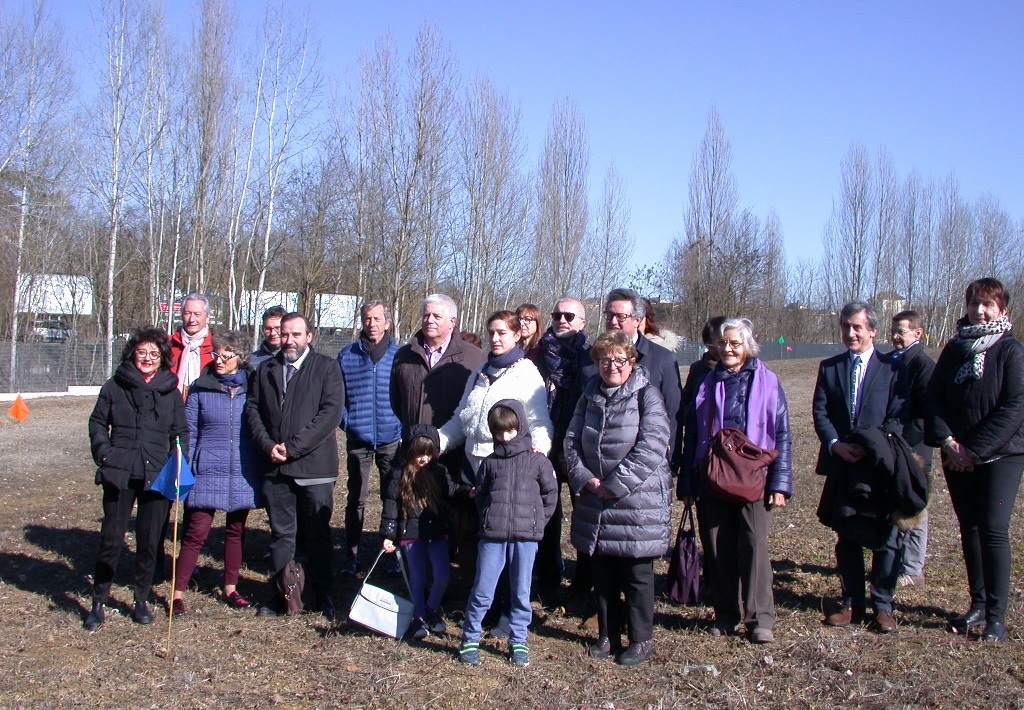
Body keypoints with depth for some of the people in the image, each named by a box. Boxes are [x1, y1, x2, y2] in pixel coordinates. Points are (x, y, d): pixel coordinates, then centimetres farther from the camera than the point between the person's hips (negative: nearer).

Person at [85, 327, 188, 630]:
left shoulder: (170, 390, 7)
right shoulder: (115, 386, 4)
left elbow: (181, 432, 10)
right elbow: (97, 422, 11)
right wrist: (104, 451, -4)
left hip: (158, 476, 1)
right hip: (120, 474, -1)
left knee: (150, 541, 7)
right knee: (111, 538, 2)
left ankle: (141, 600, 22)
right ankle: (98, 602, 14)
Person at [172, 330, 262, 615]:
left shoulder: (251, 388, 2)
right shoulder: (200, 388, 0)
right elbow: (188, 432, 2)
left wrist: (263, 468, 2)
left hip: (243, 473, 2)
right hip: (208, 471, -2)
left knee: (236, 530, 12)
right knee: (196, 533, -6)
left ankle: (230, 588, 25)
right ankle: (178, 592, 4)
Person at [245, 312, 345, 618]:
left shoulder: (326, 367, 1)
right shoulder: (265, 369, 14)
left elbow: (331, 412, -10)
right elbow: (252, 409, 9)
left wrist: (293, 446, -14)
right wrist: (268, 446, -8)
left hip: (313, 466, -3)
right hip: (274, 466, 3)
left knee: (318, 534, 6)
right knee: (281, 533, 9)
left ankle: (323, 594, 16)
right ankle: (282, 594, 18)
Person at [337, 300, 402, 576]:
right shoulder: (347, 356, 3)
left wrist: (405, 428, -3)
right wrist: (346, 421, -3)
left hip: (392, 439, 0)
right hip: (358, 440, 1)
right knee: (355, 499, 6)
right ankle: (351, 557, 13)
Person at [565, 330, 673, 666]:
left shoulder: (646, 394, -8)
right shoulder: (591, 394, 9)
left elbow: (650, 447, -18)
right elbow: (572, 439, 8)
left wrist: (615, 484, -17)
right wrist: (585, 478, -8)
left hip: (638, 499, -5)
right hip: (595, 501, 5)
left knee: (637, 574, 4)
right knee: (604, 572, 14)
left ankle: (641, 640, 18)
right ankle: (608, 635, 27)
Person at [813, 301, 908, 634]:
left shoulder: (893, 368, 1)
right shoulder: (829, 367, 10)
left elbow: (898, 417, -5)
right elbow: (819, 412, 3)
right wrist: (835, 445, -14)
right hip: (842, 466, 3)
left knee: (884, 539, 2)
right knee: (847, 538, 9)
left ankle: (883, 606, 13)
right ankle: (852, 604, 18)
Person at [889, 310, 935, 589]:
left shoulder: (924, 365, -12)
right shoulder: (889, 361, 11)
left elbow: (927, 413, -18)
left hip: (913, 451, -7)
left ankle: (912, 571, 10)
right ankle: (895, 562, 24)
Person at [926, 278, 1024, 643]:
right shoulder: (954, 349, 9)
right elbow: (934, 397, 5)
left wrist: (976, 449, -15)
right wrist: (948, 441, -10)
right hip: (957, 456, 5)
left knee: (993, 529, -10)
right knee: (969, 529, 9)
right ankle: (978, 604, 20)